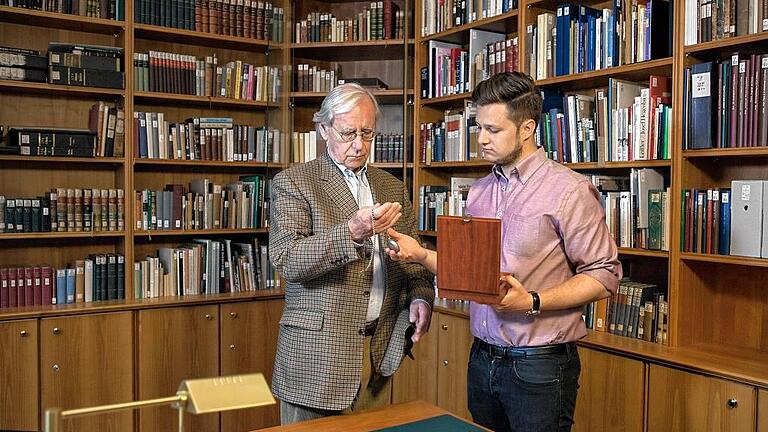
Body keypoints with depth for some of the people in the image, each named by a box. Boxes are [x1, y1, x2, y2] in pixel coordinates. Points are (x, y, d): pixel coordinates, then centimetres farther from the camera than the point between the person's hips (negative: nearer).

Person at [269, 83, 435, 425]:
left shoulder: (393, 188, 13)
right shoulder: (292, 183, -4)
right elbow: (286, 258, -16)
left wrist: (421, 296, -3)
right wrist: (352, 232, -29)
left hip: (380, 353, 5)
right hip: (318, 353, -4)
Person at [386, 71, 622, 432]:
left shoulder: (569, 191, -11)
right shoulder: (479, 191, 10)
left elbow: (603, 275, -13)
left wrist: (532, 302, -22)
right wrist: (421, 254, -2)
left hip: (539, 364, -6)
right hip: (482, 358, 6)